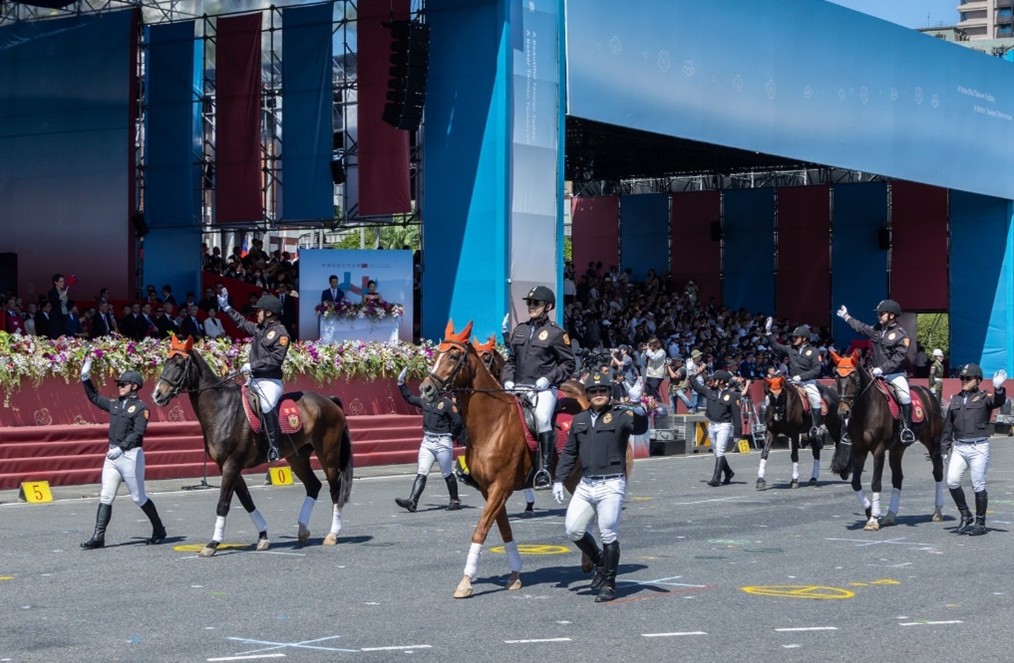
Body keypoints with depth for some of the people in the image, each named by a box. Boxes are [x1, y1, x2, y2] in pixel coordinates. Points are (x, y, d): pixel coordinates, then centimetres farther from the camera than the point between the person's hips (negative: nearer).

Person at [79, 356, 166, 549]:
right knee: (105, 497, 0)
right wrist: (85, 378, 13)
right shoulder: (115, 404, 12)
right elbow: (94, 397, 23)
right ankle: (98, 537, -2)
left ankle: (159, 530, 19)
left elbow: (138, 433, -19)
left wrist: (120, 447, -29)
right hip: (112, 455, 7)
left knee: (138, 498, 2)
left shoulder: (140, 408, -9)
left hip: (131, 455, -7)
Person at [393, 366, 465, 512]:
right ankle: (412, 501, -11)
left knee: (448, 474, 6)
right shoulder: (425, 401, 8)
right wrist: (401, 383, 17)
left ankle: (455, 501, 20)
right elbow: (409, 398, 24)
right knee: (421, 473, -3)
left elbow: (458, 422, -15)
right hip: (427, 441, 6)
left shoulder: (447, 403, -13)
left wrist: (451, 437, -5)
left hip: (442, 443, -6)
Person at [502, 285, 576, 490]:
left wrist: (548, 379, -12)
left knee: (542, 418, -29)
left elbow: (569, 363, -1)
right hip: (519, 388, 6)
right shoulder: (519, 330, 17)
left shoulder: (556, 333, 0)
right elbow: (511, 360, 22)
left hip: (543, 389, -6)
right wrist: (508, 380, 6)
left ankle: (545, 469, -25)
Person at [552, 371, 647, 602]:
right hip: (585, 485, 6)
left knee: (609, 535, -3)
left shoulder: (620, 416, -2)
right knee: (572, 530, 3)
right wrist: (559, 480, 11)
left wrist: (636, 404, -38)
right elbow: (569, 452, 18)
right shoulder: (579, 419, 14)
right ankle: (600, 562, 27)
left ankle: (609, 584, 11)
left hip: (611, 485, -6)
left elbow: (640, 428, -23)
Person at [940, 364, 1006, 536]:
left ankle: (980, 523, 10)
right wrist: (944, 448, 14)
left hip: (978, 448, -4)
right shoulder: (955, 399, 14)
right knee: (952, 482, -4)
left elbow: (998, 401, -23)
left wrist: (998, 389, -44)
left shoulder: (984, 398, 0)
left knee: (978, 486, -1)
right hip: (958, 447, 5)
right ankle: (965, 515, 14)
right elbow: (948, 426, 17)